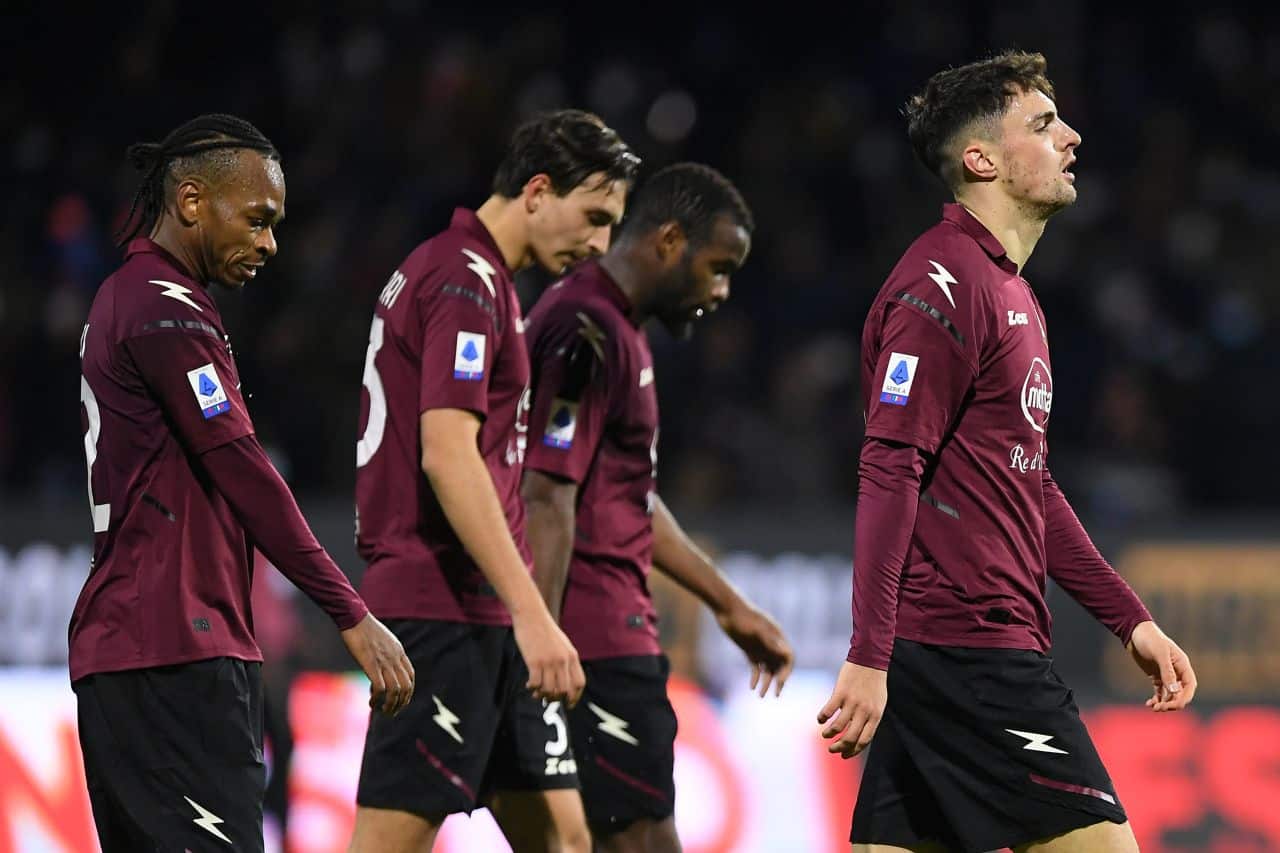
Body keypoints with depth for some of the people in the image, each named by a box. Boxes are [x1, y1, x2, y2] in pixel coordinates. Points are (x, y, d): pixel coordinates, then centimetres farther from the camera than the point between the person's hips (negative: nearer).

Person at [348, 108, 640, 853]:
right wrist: (531, 614, -26)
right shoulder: (465, 281, -12)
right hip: (443, 615, -10)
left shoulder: (472, 277, 19)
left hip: (487, 622, 10)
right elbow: (447, 456, -22)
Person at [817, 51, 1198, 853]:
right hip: (967, 649, -10)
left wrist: (1129, 617, 23)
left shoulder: (1011, 293, 21)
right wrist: (869, 657, -24)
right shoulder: (944, 285, -11)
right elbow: (890, 472, -18)